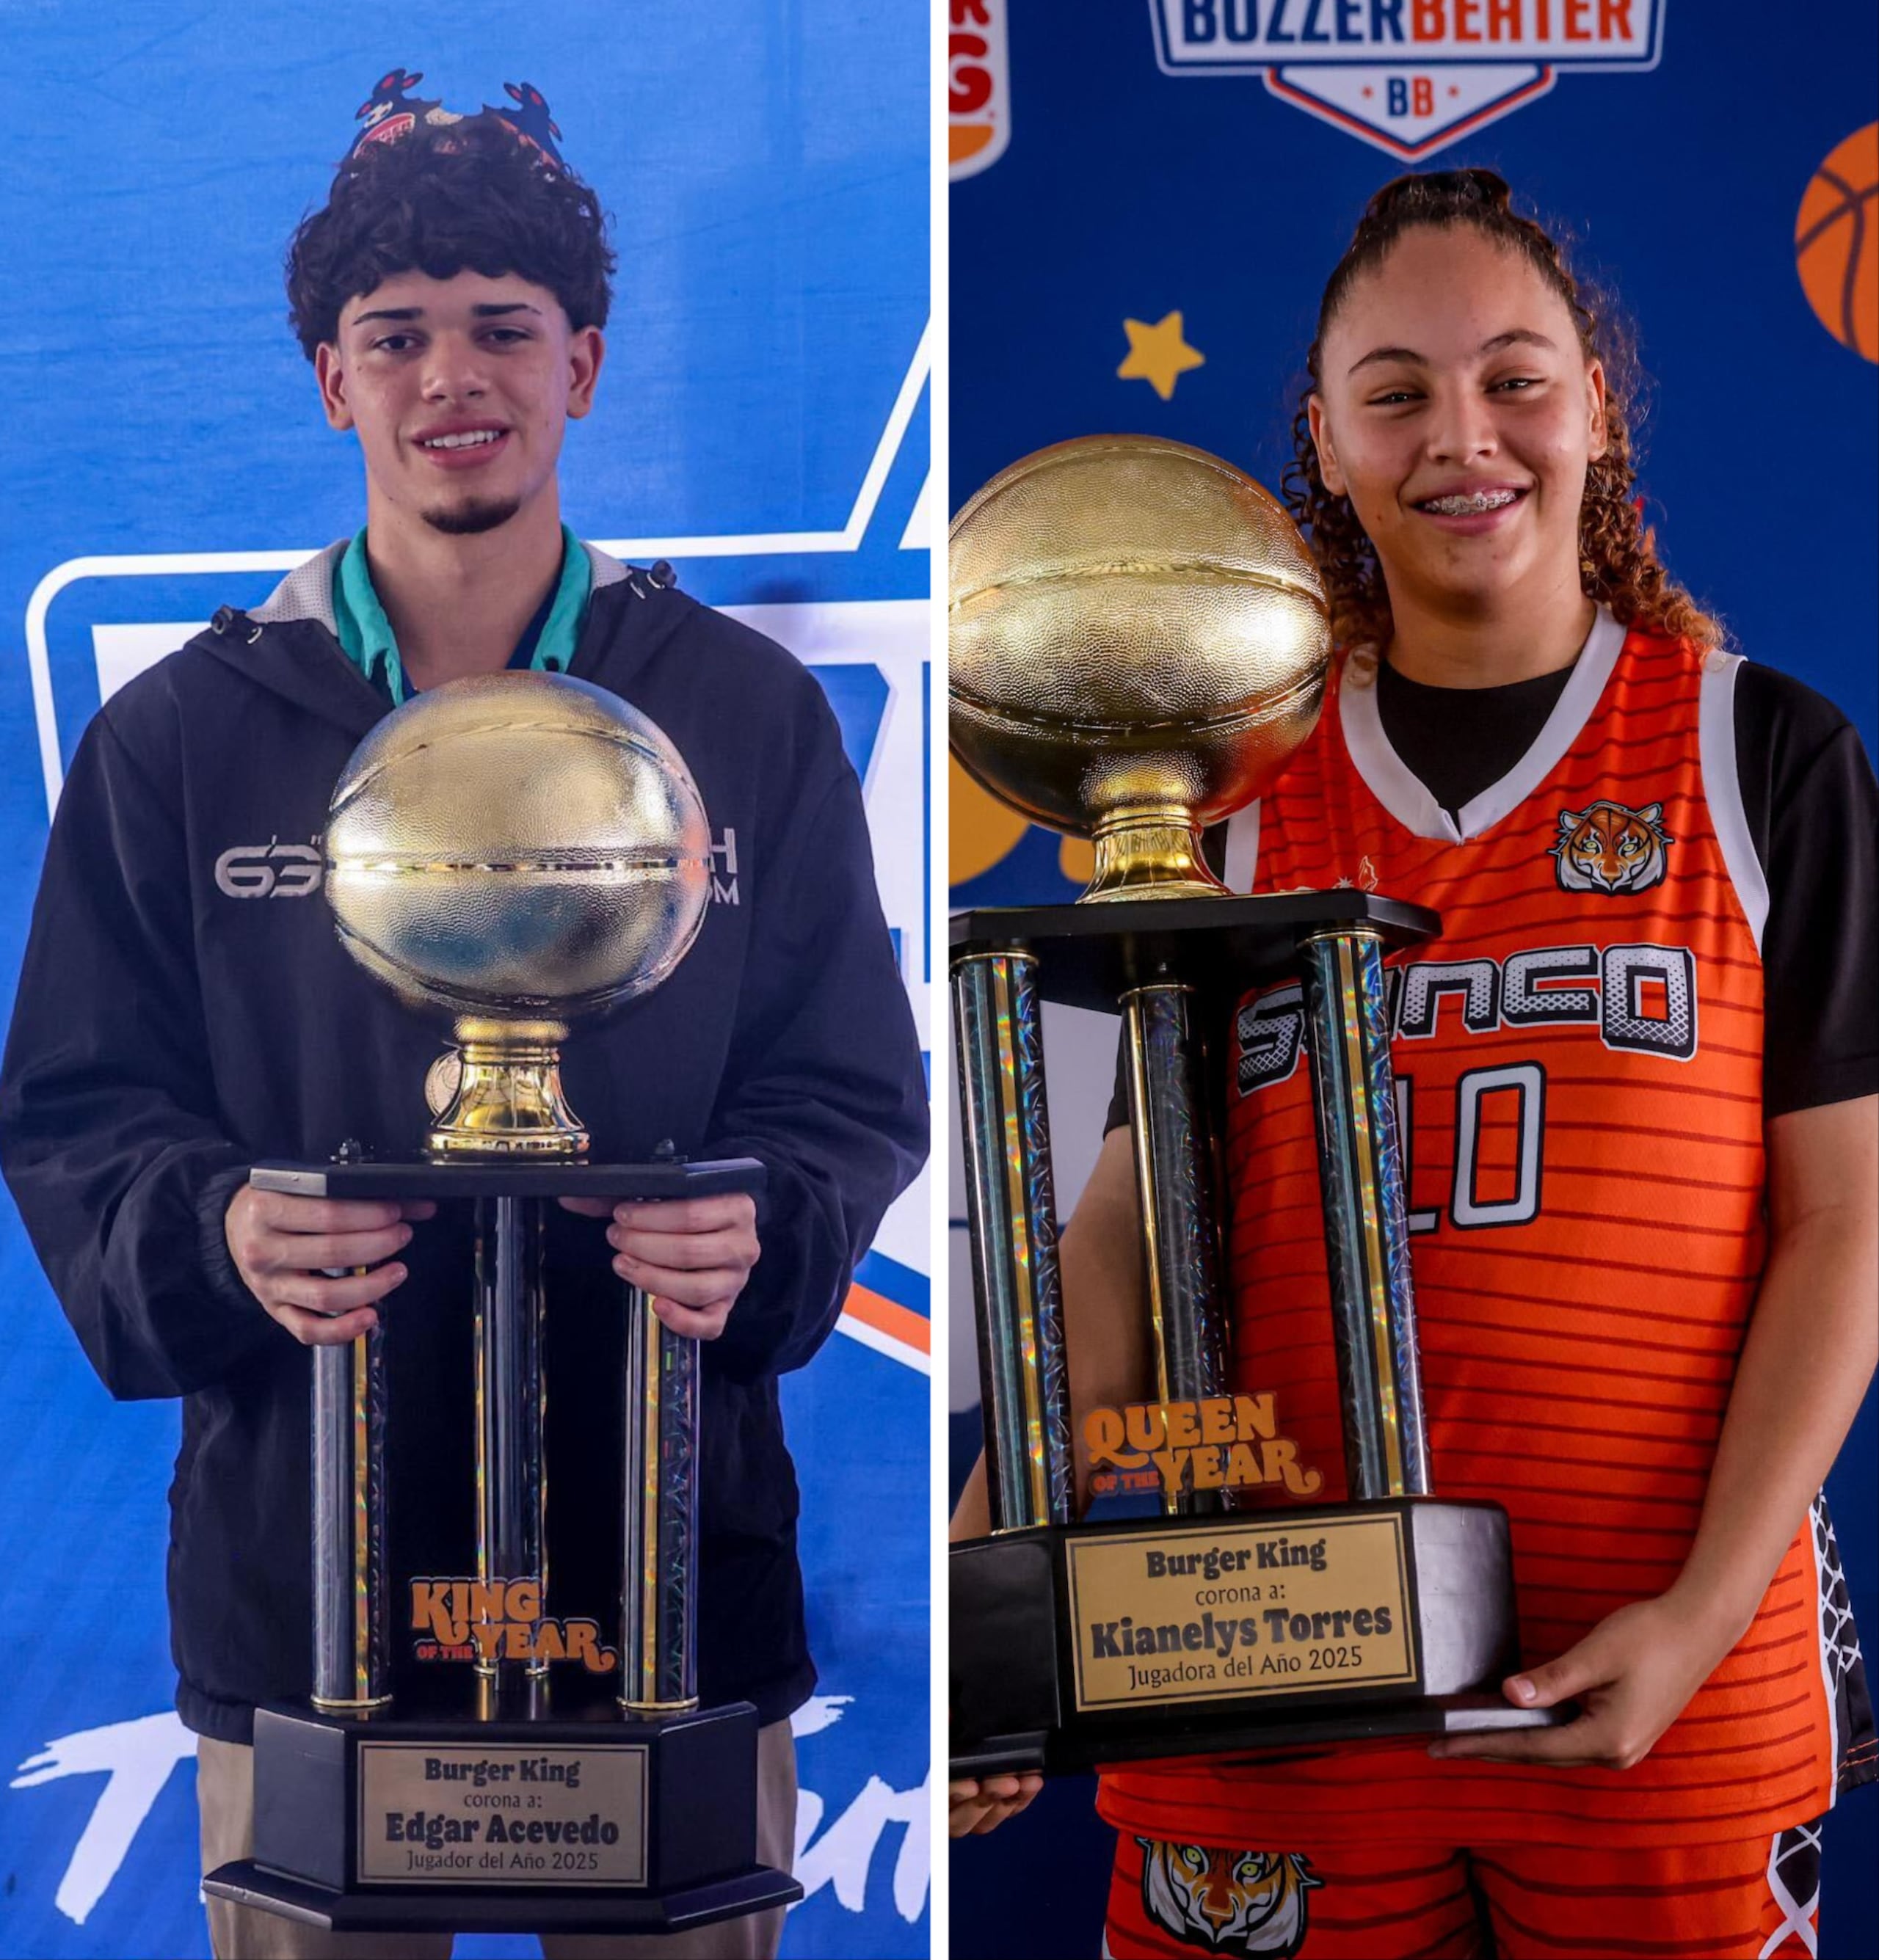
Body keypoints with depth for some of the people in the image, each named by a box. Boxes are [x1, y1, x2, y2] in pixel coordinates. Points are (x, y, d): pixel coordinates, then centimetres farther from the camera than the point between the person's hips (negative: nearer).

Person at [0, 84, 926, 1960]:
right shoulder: (176, 743, 5)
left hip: (672, 1568, 1)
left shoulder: (748, 716, 5)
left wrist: (755, 1232, -16)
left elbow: (854, 1097, 6)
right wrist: (215, 1232, -17)